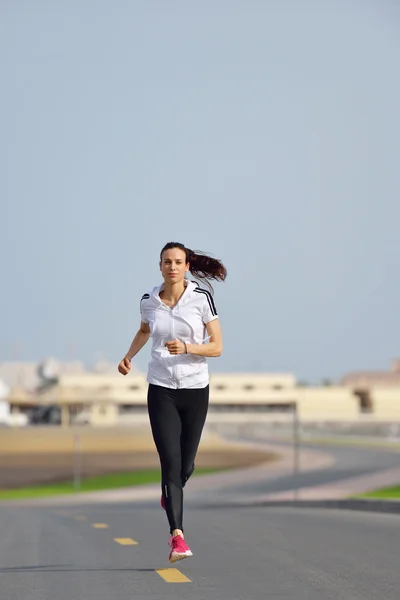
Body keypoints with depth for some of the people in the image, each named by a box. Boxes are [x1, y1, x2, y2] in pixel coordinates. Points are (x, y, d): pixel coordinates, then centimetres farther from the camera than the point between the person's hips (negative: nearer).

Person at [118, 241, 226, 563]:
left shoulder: (202, 298, -8)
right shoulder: (149, 301, 0)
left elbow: (217, 347, -7)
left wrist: (187, 348, -23)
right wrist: (128, 356, 8)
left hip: (196, 390, 0)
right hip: (161, 389, 0)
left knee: (186, 465, 9)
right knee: (170, 462, -13)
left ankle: (169, 496, 45)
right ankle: (178, 537, -17)